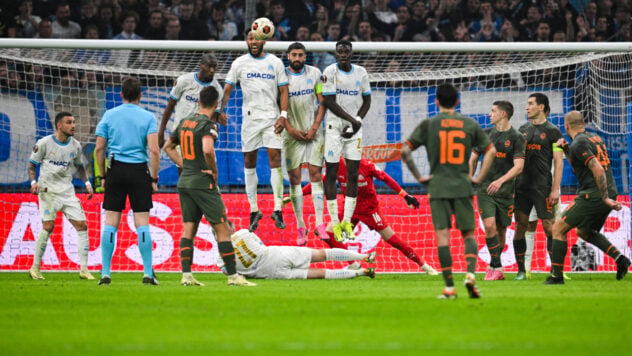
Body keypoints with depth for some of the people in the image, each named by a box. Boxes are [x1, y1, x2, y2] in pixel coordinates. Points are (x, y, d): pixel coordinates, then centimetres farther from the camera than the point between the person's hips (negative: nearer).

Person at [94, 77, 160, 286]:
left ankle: (105, 273, 1)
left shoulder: (109, 115, 5)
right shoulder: (147, 117, 0)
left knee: (110, 223, 4)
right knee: (142, 223, 1)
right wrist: (154, 178, -1)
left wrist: (102, 176, 10)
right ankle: (148, 273, -1)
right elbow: (154, 150, -8)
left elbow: (99, 148, 2)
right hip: (139, 170, -1)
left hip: (116, 169, 1)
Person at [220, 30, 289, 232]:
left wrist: (283, 115, -7)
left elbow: (283, 91, 4)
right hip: (249, 117, 1)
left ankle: (278, 209, -8)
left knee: (275, 159, -10)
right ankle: (253, 210, 12)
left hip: (271, 117, -1)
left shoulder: (275, 63, 4)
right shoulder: (240, 63, 5)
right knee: (249, 162, 3)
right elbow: (228, 88, 3)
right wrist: (220, 110, -12)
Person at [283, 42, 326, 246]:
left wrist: (315, 127, -6)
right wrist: (291, 129, -8)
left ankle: (319, 224, -4)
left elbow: (322, 102, 4)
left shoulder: (314, 73, 4)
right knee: (294, 179, -2)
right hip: (292, 134, -1)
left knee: (316, 174, -5)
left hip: (313, 132, 1)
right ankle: (300, 227, 2)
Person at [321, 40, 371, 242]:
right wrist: (352, 119, -16)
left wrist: (358, 121, -5)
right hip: (334, 127, -4)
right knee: (331, 173, -3)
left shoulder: (361, 72, 6)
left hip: (354, 129, 4)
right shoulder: (330, 72, -7)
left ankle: (347, 221, 7)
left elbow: (366, 101, 11)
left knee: (353, 175, 1)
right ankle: (334, 223, 2)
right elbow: (329, 102, -12)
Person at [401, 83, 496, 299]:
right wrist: (478, 178, 9)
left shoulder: (428, 125, 1)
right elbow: (490, 151, 6)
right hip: (463, 187, 1)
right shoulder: (470, 125, 6)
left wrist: (418, 177, 2)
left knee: (442, 236, -2)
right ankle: (470, 273, -15)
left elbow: (405, 151, -4)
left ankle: (449, 287, -6)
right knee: (468, 234, 10)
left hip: (438, 186, -1)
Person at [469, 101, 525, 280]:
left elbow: (518, 166, -10)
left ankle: (493, 266, 22)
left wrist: (500, 181, -22)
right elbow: (473, 159, 18)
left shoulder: (516, 137, -2)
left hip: (505, 190, -1)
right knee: (489, 225, -16)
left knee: (501, 230, 6)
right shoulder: (486, 134, 9)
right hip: (485, 188, 1)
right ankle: (497, 267, -13)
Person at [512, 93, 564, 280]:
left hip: (542, 186, -5)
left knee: (549, 227, -6)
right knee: (520, 226, 2)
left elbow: (558, 162, -4)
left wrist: (555, 189, -11)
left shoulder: (552, 131, -1)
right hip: (522, 185, 5)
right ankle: (521, 270, 7)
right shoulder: (523, 129, 14)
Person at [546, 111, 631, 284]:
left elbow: (598, 170, -22)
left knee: (558, 229, -2)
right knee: (583, 231, 27)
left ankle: (556, 275, -4)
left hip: (592, 196, -9)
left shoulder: (579, 144, -12)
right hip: (609, 192, 9)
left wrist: (605, 198, -20)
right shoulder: (594, 138, 17)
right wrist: (566, 151, 16)